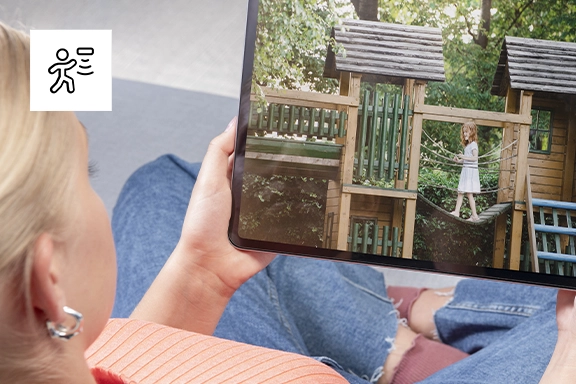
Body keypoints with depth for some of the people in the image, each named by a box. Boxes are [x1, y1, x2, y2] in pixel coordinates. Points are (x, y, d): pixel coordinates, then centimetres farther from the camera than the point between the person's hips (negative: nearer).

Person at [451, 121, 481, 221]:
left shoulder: (473, 144, -10)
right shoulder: (467, 145, 17)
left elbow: (475, 157, -20)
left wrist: (464, 157, -24)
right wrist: (459, 160, 7)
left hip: (471, 170, -9)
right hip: (465, 170, 9)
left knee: (469, 193, -8)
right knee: (460, 192, 8)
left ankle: (474, 215, -4)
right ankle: (456, 212, 11)